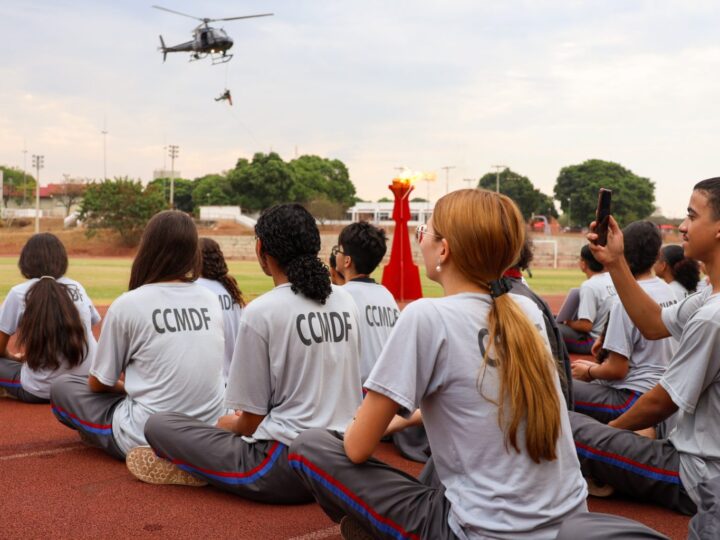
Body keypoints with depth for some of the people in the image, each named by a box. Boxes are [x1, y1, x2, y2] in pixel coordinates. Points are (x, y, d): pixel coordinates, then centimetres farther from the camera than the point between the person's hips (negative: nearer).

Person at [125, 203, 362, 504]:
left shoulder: (261, 311, -12)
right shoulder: (346, 301, 5)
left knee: (158, 425, -1)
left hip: (285, 471, -7)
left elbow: (252, 420, -7)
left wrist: (230, 424, 16)